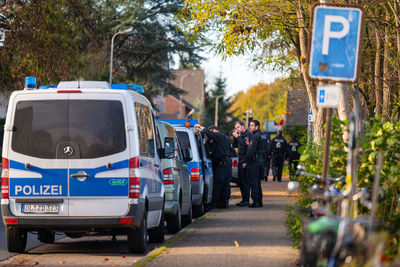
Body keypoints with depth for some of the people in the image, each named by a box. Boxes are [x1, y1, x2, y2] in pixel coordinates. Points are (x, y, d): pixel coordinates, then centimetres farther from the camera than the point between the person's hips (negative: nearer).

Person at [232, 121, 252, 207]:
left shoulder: (248, 134, -8)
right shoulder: (241, 135, 18)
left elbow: (245, 143, -23)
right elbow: (234, 145, 17)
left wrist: (238, 137, -15)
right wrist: (235, 137, 4)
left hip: (246, 160, -9)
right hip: (241, 160, 9)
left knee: (245, 180, -9)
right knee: (240, 181, 11)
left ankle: (246, 200, -8)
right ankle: (243, 199, 18)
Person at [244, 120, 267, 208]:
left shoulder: (256, 136, -14)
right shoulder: (263, 135, 15)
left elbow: (252, 150, -20)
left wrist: (246, 161, -16)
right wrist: (249, 145, 12)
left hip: (254, 161, -10)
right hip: (261, 160, 10)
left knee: (253, 182, -6)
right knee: (257, 182, 15)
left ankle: (255, 202, -8)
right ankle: (259, 201, 18)